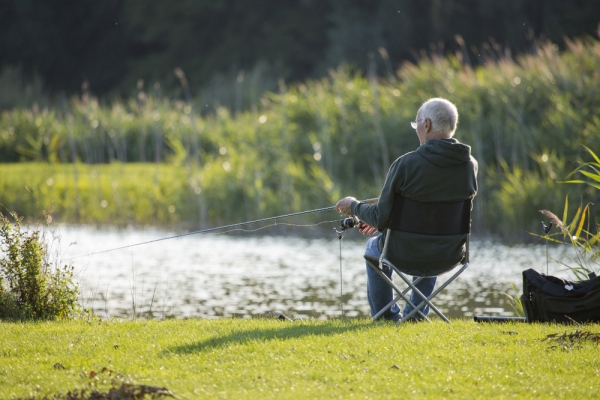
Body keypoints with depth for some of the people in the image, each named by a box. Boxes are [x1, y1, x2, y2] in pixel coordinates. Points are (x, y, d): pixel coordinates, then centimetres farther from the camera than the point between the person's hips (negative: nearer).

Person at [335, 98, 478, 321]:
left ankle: (387, 317, 42)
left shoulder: (406, 164, -21)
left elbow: (381, 218, -16)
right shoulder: (470, 166, -6)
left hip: (407, 255, -4)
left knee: (375, 246, 33)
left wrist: (354, 207, 6)